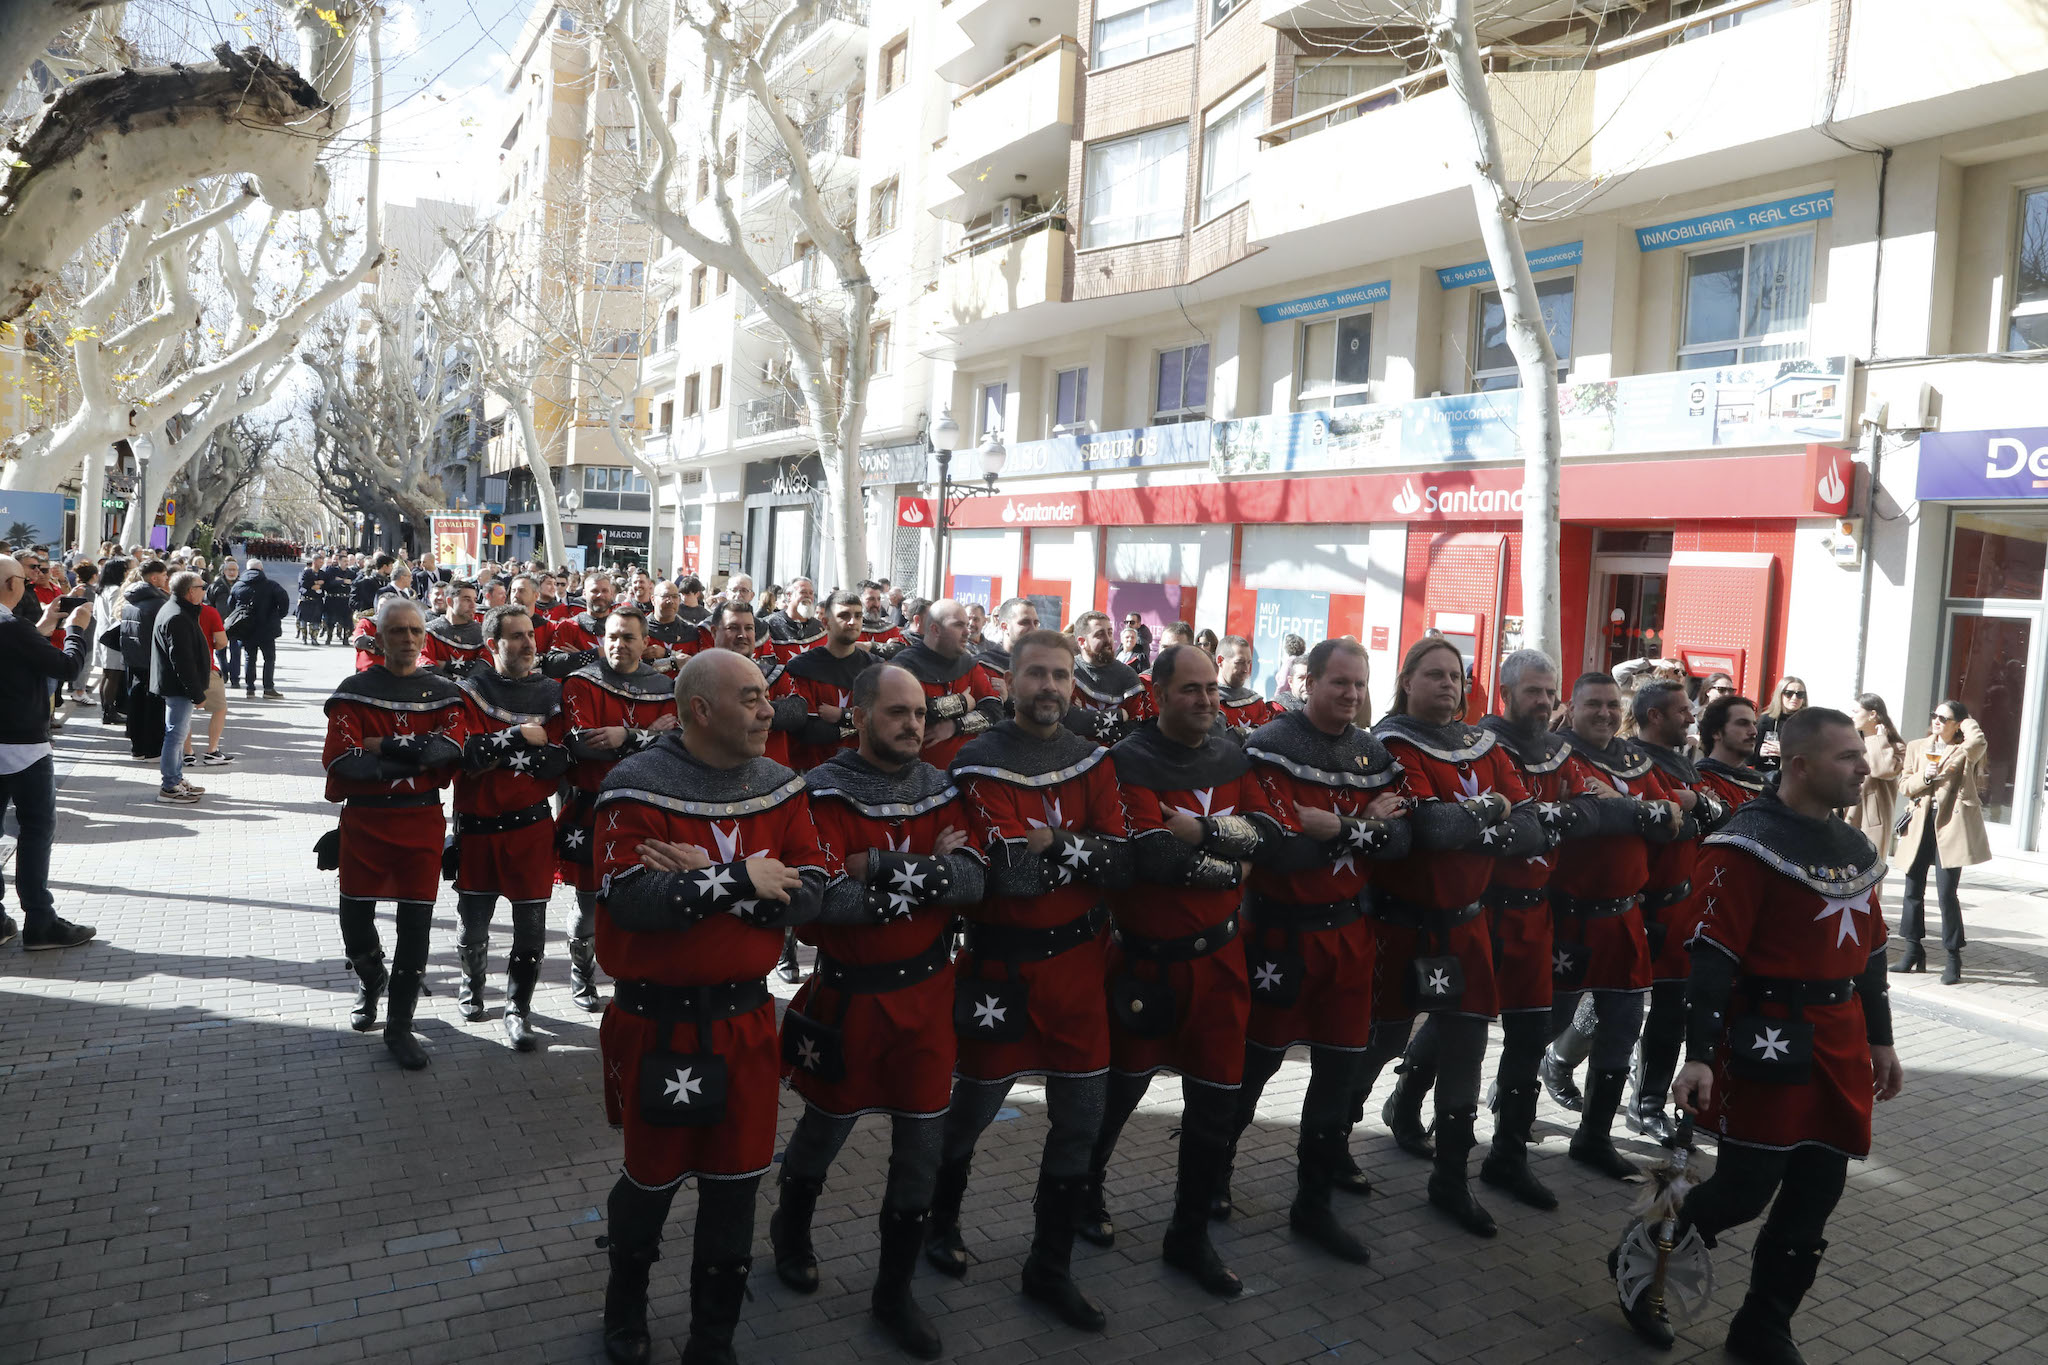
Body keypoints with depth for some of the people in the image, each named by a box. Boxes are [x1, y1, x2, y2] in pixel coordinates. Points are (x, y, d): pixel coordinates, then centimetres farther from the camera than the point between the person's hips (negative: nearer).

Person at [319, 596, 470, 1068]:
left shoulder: (444, 693, 4)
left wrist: (382, 747, -16)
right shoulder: (355, 691, -1)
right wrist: (417, 758, -17)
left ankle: (399, 1027, 16)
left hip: (422, 824, 0)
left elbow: (450, 750, -14)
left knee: (415, 926, 2)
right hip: (364, 822, 0)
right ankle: (371, 981, 43)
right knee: (355, 921, 9)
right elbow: (341, 762, -14)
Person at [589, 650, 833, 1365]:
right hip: (658, 1025, -4)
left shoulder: (779, 787, 2)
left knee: (735, 1183, 11)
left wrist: (704, 877, -19)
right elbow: (633, 898, -25)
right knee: (653, 1177, 14)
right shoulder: (638, 787, -13)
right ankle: (626, 1305, 45)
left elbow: (810, 891, -9)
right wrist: (740, 881, -22)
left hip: (746, 1019, 4)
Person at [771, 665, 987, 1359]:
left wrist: (884, 871, -24)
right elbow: (824, 897, -26)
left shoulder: (942, 790, 1)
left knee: (921, 1144, 9)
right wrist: (927, 873, -22)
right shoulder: (823, 794, -14)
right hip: (848, 995, -3)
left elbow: (973, 881, -13)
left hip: (926, 992, 4)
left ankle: (895, 1291, 30)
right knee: (825, 1127, 18)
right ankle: (791, 1230, 50)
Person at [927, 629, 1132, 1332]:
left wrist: (1047, 842, -17)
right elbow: (1009, 872, -23)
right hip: (999, 965, -4)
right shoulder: (978, 765, -13)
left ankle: (1050, 1266, 30)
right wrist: (1080, 849, -12)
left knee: (1080, 1117, 11)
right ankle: (941, 1221, 43)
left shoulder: (1093, 762, 3)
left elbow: (1120, 866, -7)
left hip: (1076, 960, 5)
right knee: (972, 1107, 13)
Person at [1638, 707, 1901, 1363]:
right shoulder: (1749, 843, -15)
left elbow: (1869, 950, 20)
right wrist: (1700, 1056, -21)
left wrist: (1879, 1040, 21)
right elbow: (1712, 956, -18)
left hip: (1840, 1046, 8)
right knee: (1745, 1189, -3)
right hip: (1770, 1042, -8)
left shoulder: (1854, 847, 11)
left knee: (1815, 1196, 11)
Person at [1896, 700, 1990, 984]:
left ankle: (1954, 957, 7)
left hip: (1952, 825, -4)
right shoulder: (1917, 747, 13)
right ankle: (1913, 951, 18)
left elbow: (1978, 742, -25)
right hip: (1921, 824, 5)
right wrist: (1924, 777, -9)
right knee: (1913, 890, 7)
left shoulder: (1966, 751, 1)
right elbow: (1904, 787, 11)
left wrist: (1967, 722, -5)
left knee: (1947, 893, -6)